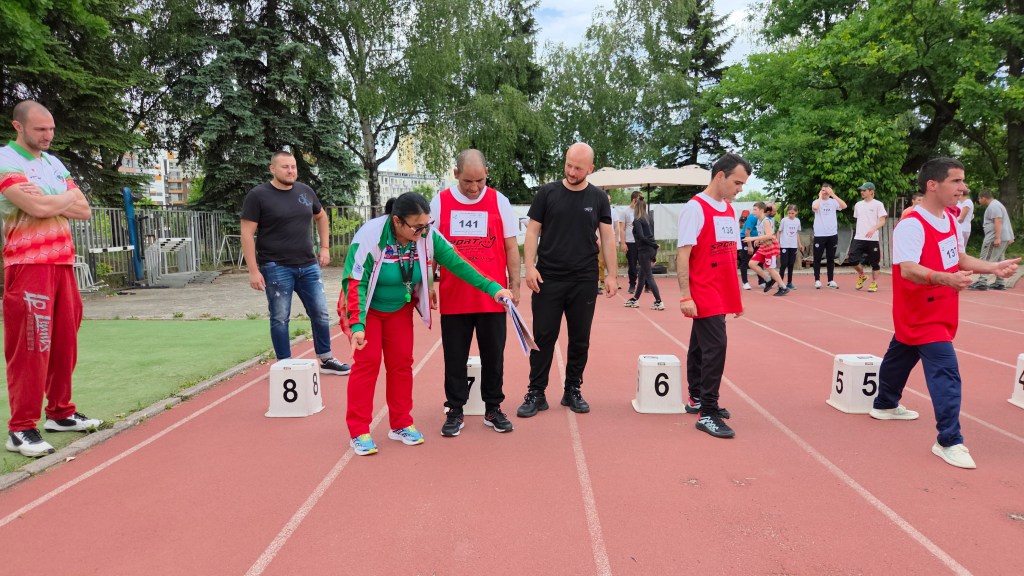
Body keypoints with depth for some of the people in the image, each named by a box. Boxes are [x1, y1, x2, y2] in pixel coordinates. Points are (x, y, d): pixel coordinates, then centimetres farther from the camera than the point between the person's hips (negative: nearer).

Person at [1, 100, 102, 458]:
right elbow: (37, 208, -19)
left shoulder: (54, 163, 16)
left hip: (64, 263, 7)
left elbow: (84, 211, 11)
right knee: (29, 348, -7)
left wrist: (49, 201, -5)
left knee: (64, 343, 11)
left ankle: (60, 413, 22)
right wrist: (68, 197, 0)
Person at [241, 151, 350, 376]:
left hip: (309, 266, 5)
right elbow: (247, 234, -9)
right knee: (280, 318, 4)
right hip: (276, 268, -5)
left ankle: (326, 360, 22)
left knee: (321, 313, 9)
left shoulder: (305, 191, 7)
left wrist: (325, 247, 16)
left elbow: (321, 217, 25)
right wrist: (253, 271, -15)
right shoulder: (258, 195, -8)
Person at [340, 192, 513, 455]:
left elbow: (456, 263, -13)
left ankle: (401, 425, 19)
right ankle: (358, 432, 4)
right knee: (367, 362, -7)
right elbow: (356, 283, -28)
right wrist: (357, 325, -35)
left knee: (401, 362, 5)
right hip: (366, 308, -4)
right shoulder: (370, 236, -30)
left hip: (400, 308, 4)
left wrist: (491, 287, -19)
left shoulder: (427, 235, -19)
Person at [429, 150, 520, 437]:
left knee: (493, 356, 9)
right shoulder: (440, 202, 2)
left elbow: (511, 246, 6)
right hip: (453, 298, 0)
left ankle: (493, 408, 24)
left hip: (493, 297, 0)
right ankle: (455, 411, 21)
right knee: (455, 358, 8)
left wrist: (514, 284, 3)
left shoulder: (499, 201, 2)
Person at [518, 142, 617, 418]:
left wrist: (611, 275, 1)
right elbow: (533, 232, 1)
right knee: (543, 337, 2)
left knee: (580, 340, 9)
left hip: (584, 281, 2)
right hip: (547, 279, -1)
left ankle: (573, 391, 23)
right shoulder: (547, 193, 1)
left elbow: (607, 238, 7)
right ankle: (536, 393, 12)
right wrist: (530, 266, -10)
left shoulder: (598, 198, 5)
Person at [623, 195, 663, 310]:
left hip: (644, 250, -8)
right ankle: (635, 299, 27)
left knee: (649, 276, -3)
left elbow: (641, 237, -20)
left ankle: (659, 302, -6)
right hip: (652, 249, 8)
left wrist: (654, 245, -12)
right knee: (642, 275, 17)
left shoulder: (637, 221, -11)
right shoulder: (648, 218, 11)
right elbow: (651, 233, 12)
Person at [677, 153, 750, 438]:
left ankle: (697, 399, 28)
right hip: (704, 295, -8)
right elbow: (682, 254, -15)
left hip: (722, 295, 8)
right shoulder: (695, 208, -11)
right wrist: (685, 296, -19)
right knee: (715, 346, -11)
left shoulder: (729, 210, 13)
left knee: (701, 345, 16)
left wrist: (736, 295, 17)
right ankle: (707, 413, -5)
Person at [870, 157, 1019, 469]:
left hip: (940, 312, 9)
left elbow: (959, 258, 16)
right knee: (946, 373, -14)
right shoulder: (911, 225, -23)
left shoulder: (951, 220, 7)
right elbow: (908, 270, -31)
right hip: (921, 313, -9)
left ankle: (885, 405, 43)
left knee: (901, 356, 24)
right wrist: (946, 279, -44)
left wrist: (993, 267, 4)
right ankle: (949, 442, -8)